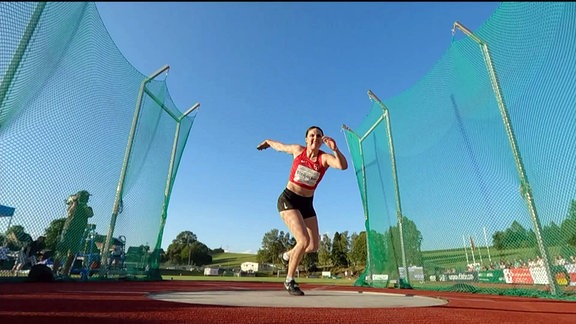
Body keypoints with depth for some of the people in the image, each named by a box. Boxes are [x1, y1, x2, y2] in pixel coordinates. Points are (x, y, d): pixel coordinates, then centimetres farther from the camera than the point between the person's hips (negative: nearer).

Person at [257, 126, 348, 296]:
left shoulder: (325, 157, -8)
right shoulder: (298, 150, -7)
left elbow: (343, 166, -29)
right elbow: (280, 146, 14)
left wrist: (335, 149, -45)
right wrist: (267, 141, 33)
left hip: (307, 204, 4)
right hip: (288, 200, -4)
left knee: (313, 246, 8)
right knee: (304, 240, -20)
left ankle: (287, 255, 39)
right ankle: (289, 281, 2)